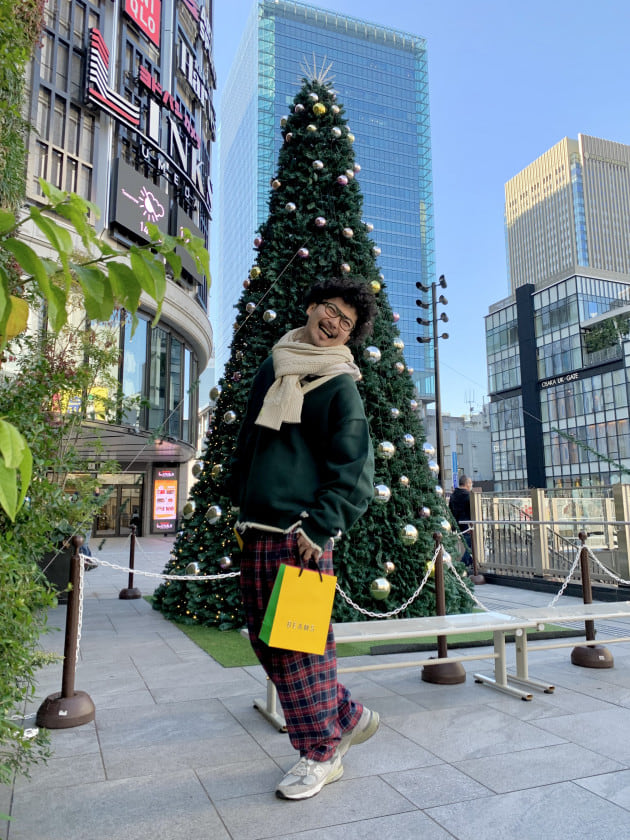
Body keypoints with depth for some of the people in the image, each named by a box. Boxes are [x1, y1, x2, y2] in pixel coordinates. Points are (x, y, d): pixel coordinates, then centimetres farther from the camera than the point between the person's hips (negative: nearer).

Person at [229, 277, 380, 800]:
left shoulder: (341, 387, -3)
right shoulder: (272, 370, 16)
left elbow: (354, 474, -9)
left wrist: (318, 527, -18)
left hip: (302, 535, -7)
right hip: (255, 531, 7)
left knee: (301, 643, 0)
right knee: (267, 641, 13)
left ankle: (321, 753, 20)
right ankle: (348, 716, 30)